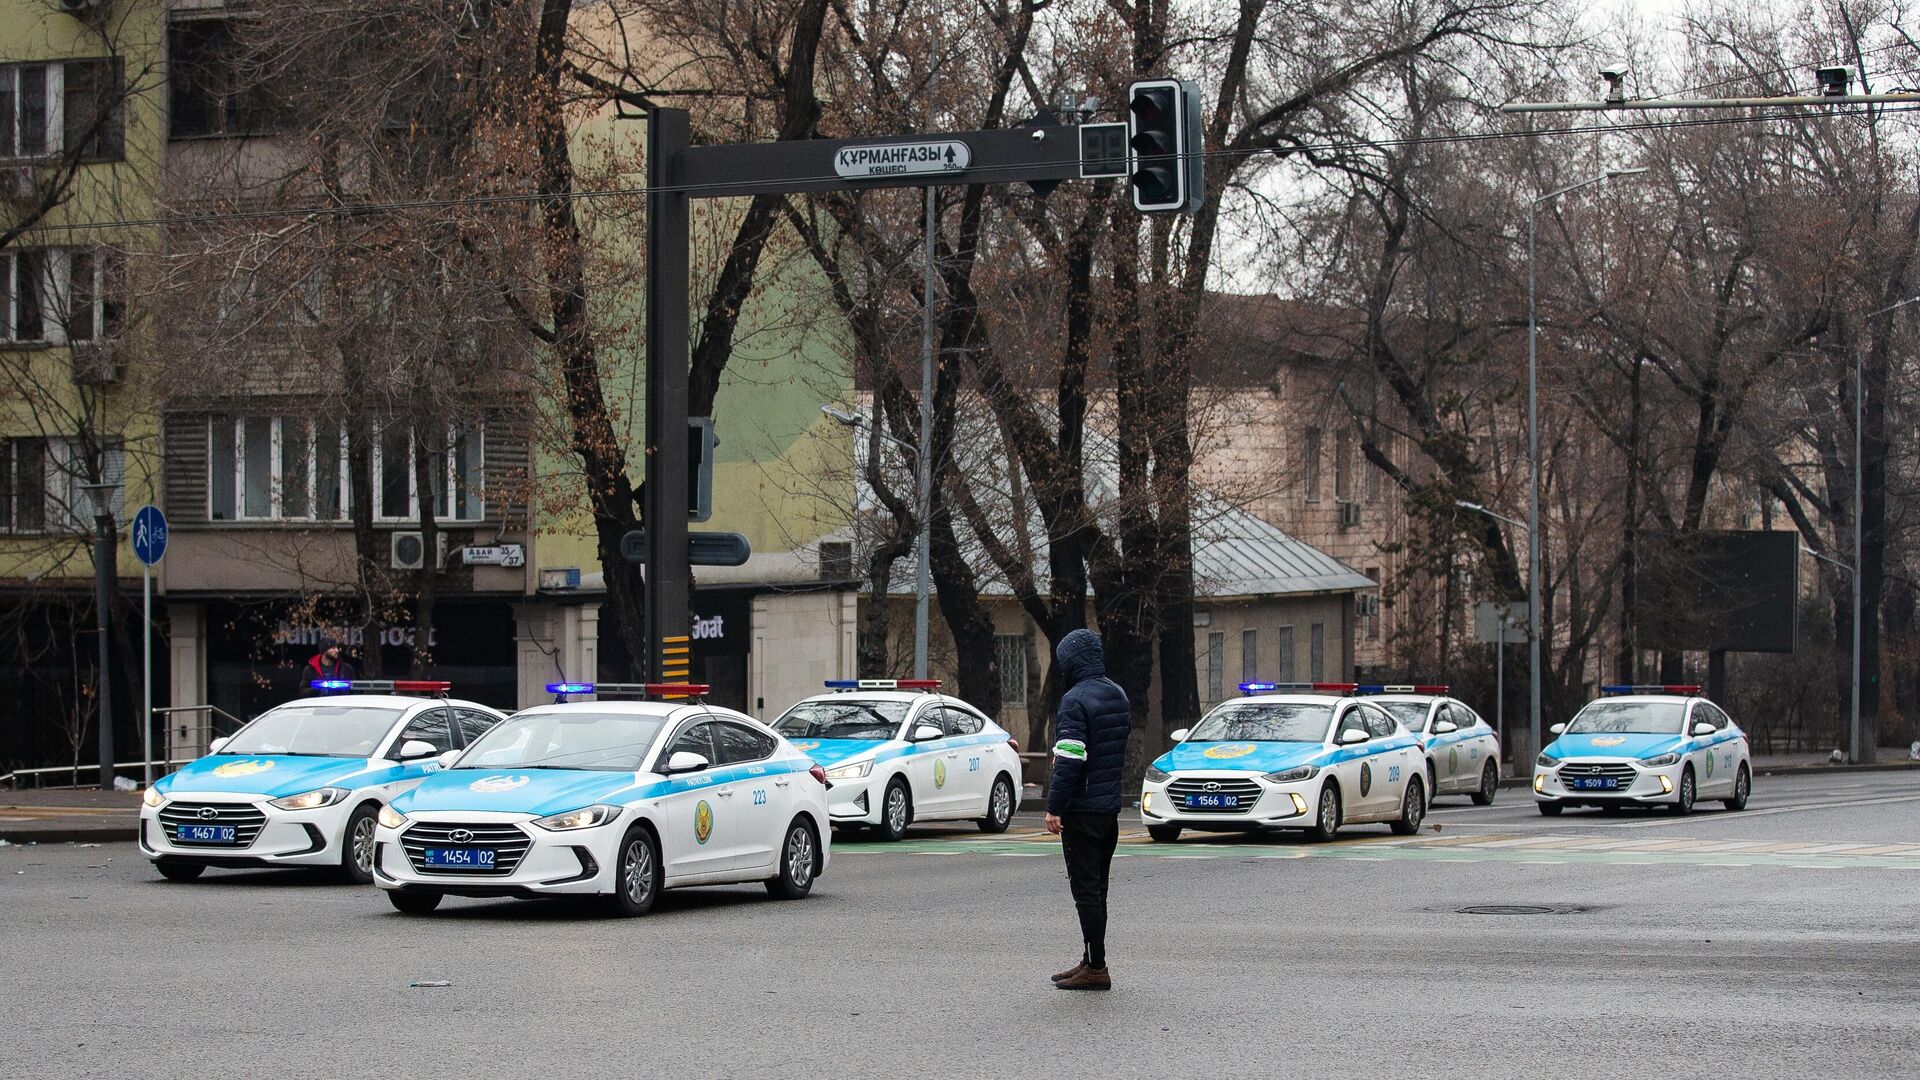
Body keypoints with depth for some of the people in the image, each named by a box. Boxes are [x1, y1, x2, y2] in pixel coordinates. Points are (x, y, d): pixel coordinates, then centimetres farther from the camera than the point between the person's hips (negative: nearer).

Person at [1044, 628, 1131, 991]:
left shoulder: (1075, 700, -16)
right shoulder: (1118, 695, 12)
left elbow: (1070, 760, -22)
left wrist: (1054, 807, -18)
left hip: (1082, 810, -9)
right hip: (1111, 807, 9)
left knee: (1086, 888, -5)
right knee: (1097, 887, 15)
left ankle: (1096, 968, -6)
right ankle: (1091, 961, 21)